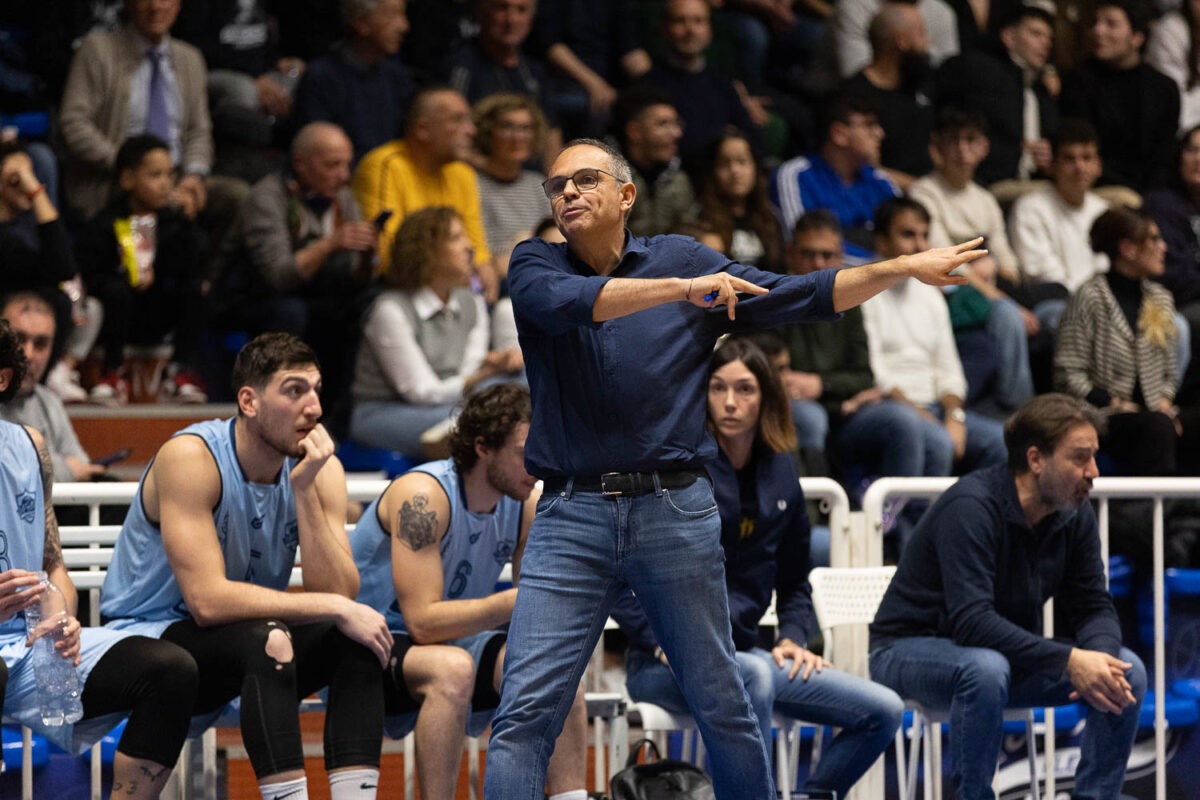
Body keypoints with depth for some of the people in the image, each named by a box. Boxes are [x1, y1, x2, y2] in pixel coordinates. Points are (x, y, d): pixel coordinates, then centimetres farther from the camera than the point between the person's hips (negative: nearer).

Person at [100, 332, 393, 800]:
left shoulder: (320, 469, -5)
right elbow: (209, 600, -30)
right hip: (146, 638, -6)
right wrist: (333, 608, -28)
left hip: (246, 648, 6)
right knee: (267, 640, -33)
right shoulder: (190, 458, -21)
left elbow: (340, 594, -16)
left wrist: (305, 488, -24)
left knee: (358, 641, -17)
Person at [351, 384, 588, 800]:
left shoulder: (528, 504, -4)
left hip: (455, 640, 7)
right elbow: (423, 622, -30)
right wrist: (513, 602, -39)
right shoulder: (423, 496, -25)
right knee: (453, 667, -37)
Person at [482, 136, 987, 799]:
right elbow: (566, 301, -17)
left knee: (720, 705, 8)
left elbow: (800, 297, 10)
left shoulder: (683, 259, 10)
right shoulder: (535, 267, 7)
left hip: (674, 515, 1)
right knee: (524, 712, -10)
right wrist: (683, 289, -25)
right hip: (570, 520, -1)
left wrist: (905, 267, 3)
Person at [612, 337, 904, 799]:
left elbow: (794, 579, 21)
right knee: (753, 674, -40)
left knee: (884, 712, -5)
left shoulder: (779, 474, 9)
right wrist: (661, 639, -18)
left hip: (741, 652, 6)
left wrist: (795, 637, 2)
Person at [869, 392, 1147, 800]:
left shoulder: (1075, 514, -4)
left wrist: (1100, 657, -26)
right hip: (910, 649, -7)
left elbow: (1093, 608, -1)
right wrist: (1068, 660, -40)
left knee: (1128, 672, -11)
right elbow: (971, 620, -35)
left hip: (1010, 650, 7)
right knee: (986, 668, -40)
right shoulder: (972, 506, -26)